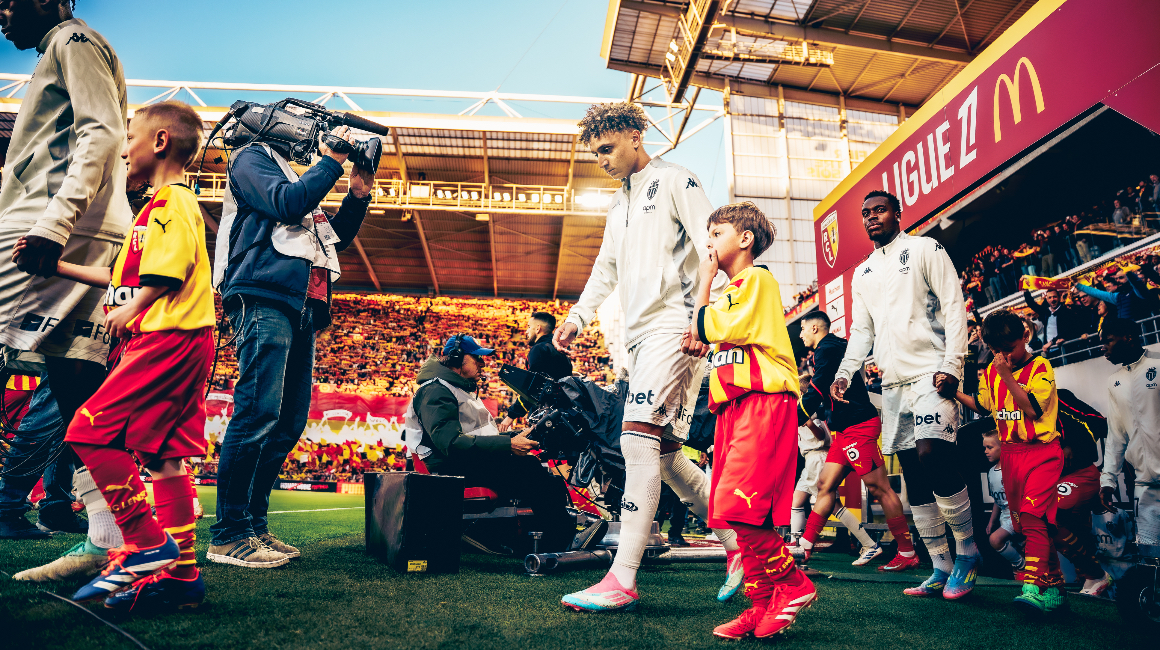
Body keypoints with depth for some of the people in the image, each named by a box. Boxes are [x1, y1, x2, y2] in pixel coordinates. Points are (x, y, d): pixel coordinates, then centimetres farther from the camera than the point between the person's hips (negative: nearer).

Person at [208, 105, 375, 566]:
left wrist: (358, 196, 17)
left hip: (301, 309, 9)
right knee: (258, 413, -15)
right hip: (264, 299, -9)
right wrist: (333, 160, -2)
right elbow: (288, 203, -10)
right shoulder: (252, 158, 9)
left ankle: (254, 526, 10)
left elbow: (336, 239, 29)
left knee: (290, 422, 4)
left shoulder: (297, 176, 31)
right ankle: (228, 537, -11)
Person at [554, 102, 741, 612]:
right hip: (639, 336, 9)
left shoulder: (674, 180, 2)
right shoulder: (619, 207, 26)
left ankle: (622, 579, -18)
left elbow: (713, 246, -8)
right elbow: (605, 269, 30)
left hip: (673, 321, -9)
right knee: (663, 454, 6)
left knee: (639, 439, -19)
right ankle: (739, 541, 19)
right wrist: (576, 317, 15)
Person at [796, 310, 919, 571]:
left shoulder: (827, 349, -10)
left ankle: (908, 554, 2)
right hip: (847, 429, 10)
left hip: (857, 427, -10)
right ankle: (805, 545, 9)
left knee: (879, 488, -5)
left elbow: (815, 395, -14)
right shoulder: (834, 347, 21)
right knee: (825, 485, 7)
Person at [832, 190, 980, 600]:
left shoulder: (925, 250, 4)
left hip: (930, 374, -6)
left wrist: (951, 365, -15)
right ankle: (941, 569, 12)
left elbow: (954, 308, -4)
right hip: (892, 382, 6)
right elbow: (861, 330, 21)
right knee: (912, 477, 4)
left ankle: (967, 550, 0)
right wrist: (844, 373, 6)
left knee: (932, 456, -21)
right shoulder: (862, 273, 21)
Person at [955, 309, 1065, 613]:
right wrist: (955, 393, 6)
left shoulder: (1040, 367, -10)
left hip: (1041, 452, -7)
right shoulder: (991, 371, 8)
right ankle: (1054, 586, 20)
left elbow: (1032, 408, -21)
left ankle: (1034, 586, -26)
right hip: (1010, 454, 7)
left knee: (1032, 516, -21)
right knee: (1024, 522, 10)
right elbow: (983, 405, 20)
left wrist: (1007, 375, -23)